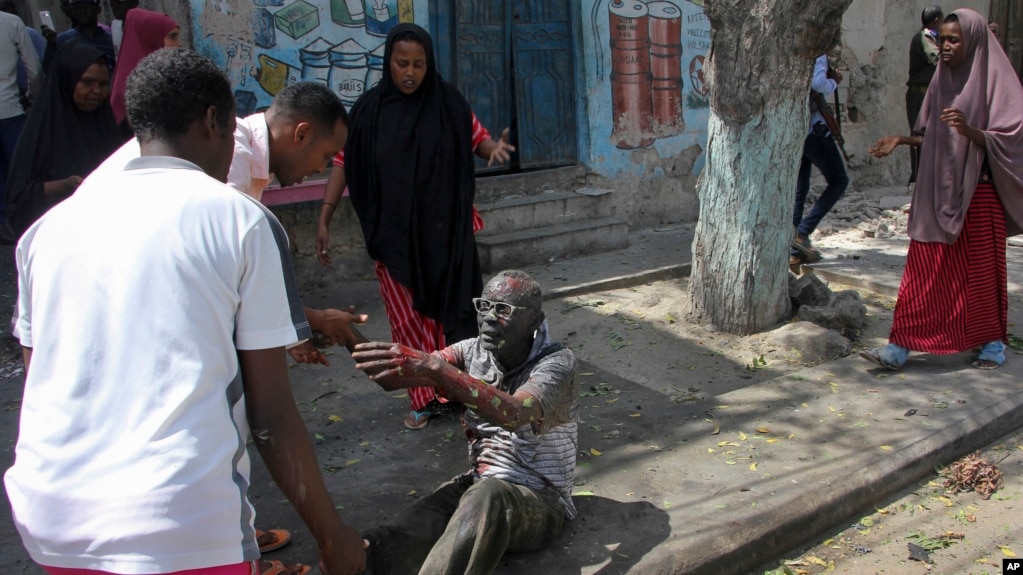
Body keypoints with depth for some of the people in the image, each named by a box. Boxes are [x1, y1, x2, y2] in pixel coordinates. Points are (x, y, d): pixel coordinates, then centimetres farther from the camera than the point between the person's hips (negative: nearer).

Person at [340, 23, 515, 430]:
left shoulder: (448, 102, -3)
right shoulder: (369, 109, -3)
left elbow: (477, 139, 7)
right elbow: (344, 163, 1)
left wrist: (494, 149, -18)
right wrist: (323, 220, -4)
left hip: (446, 232, 0)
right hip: (394, 235, 0)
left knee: (452, 309, 2)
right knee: (408, 318, 7)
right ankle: (424, 398, 21)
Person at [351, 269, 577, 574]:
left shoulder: (556, 362, -13)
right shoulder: (474, 351, 3)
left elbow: (514, 414, -35)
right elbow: (393, 375, -10)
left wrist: (434, 367, -44)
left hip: (539, 502, -5)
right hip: (478, 485, 5)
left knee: (486, 496, -40)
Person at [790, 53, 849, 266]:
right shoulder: (817, 52, -9)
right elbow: (817, 83, -24)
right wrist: (834, 81, -3)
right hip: (812, 128, -7)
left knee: (798, 189, 12)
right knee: (838, 180, 7)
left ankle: (794, 252, 11)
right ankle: (802, 232, -6)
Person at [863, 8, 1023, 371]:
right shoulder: (943, 81, 9)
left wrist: (969, 130, -30)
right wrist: (901, 140, 2)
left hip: (978, 193, -5)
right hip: (937, 192, 5)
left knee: (981, 271, 7)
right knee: (924, 273, 3)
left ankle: (994, 343, 25)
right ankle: (899, 347, 4)